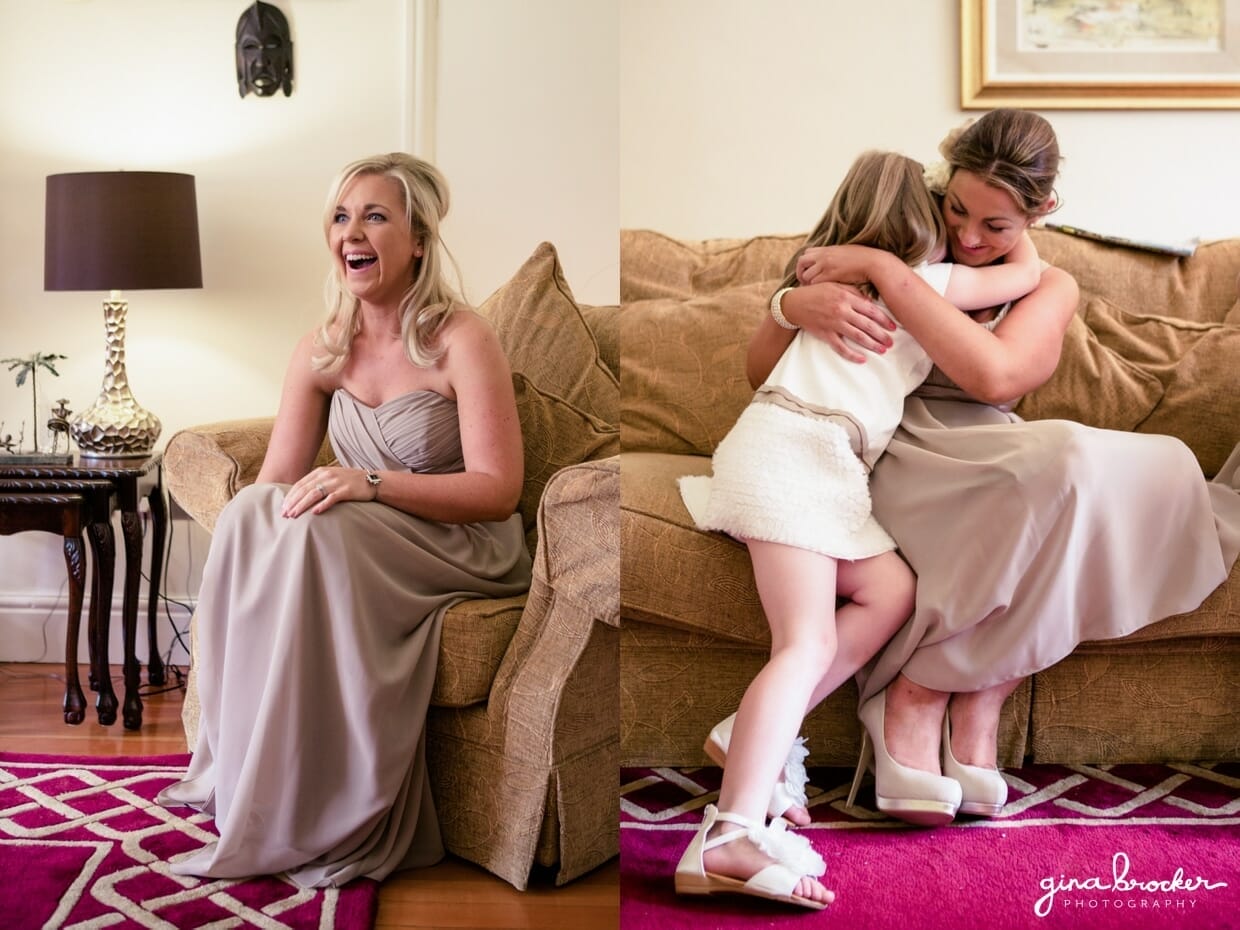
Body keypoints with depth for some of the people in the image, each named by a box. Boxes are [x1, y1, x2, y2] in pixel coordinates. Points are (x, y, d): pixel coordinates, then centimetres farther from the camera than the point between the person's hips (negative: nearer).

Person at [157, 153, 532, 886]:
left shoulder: (461, 340, -13)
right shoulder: (321, 352, 4)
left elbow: (498, 489, -18)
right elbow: (275, 483, 1)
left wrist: (372, 482, -30)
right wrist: (250, 522, -23)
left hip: (465, 548, -5)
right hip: (365, 542, 5)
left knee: (316, 530, -31)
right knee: (248, 517, -23)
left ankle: (313, 817, -21)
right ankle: (242, 771, -13)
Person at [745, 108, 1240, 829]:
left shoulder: (1049, 288, 9)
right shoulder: (901, 248, 7)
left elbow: (994, 375, -17)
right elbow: (760, 370, 2)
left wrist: (882, 270, -20)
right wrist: (797, 305, -21)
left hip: (985, 472, 4)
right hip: (895, 464, -3)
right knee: (1069, 461, -32)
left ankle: (926, 683, -21)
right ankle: (980, 693, -19)